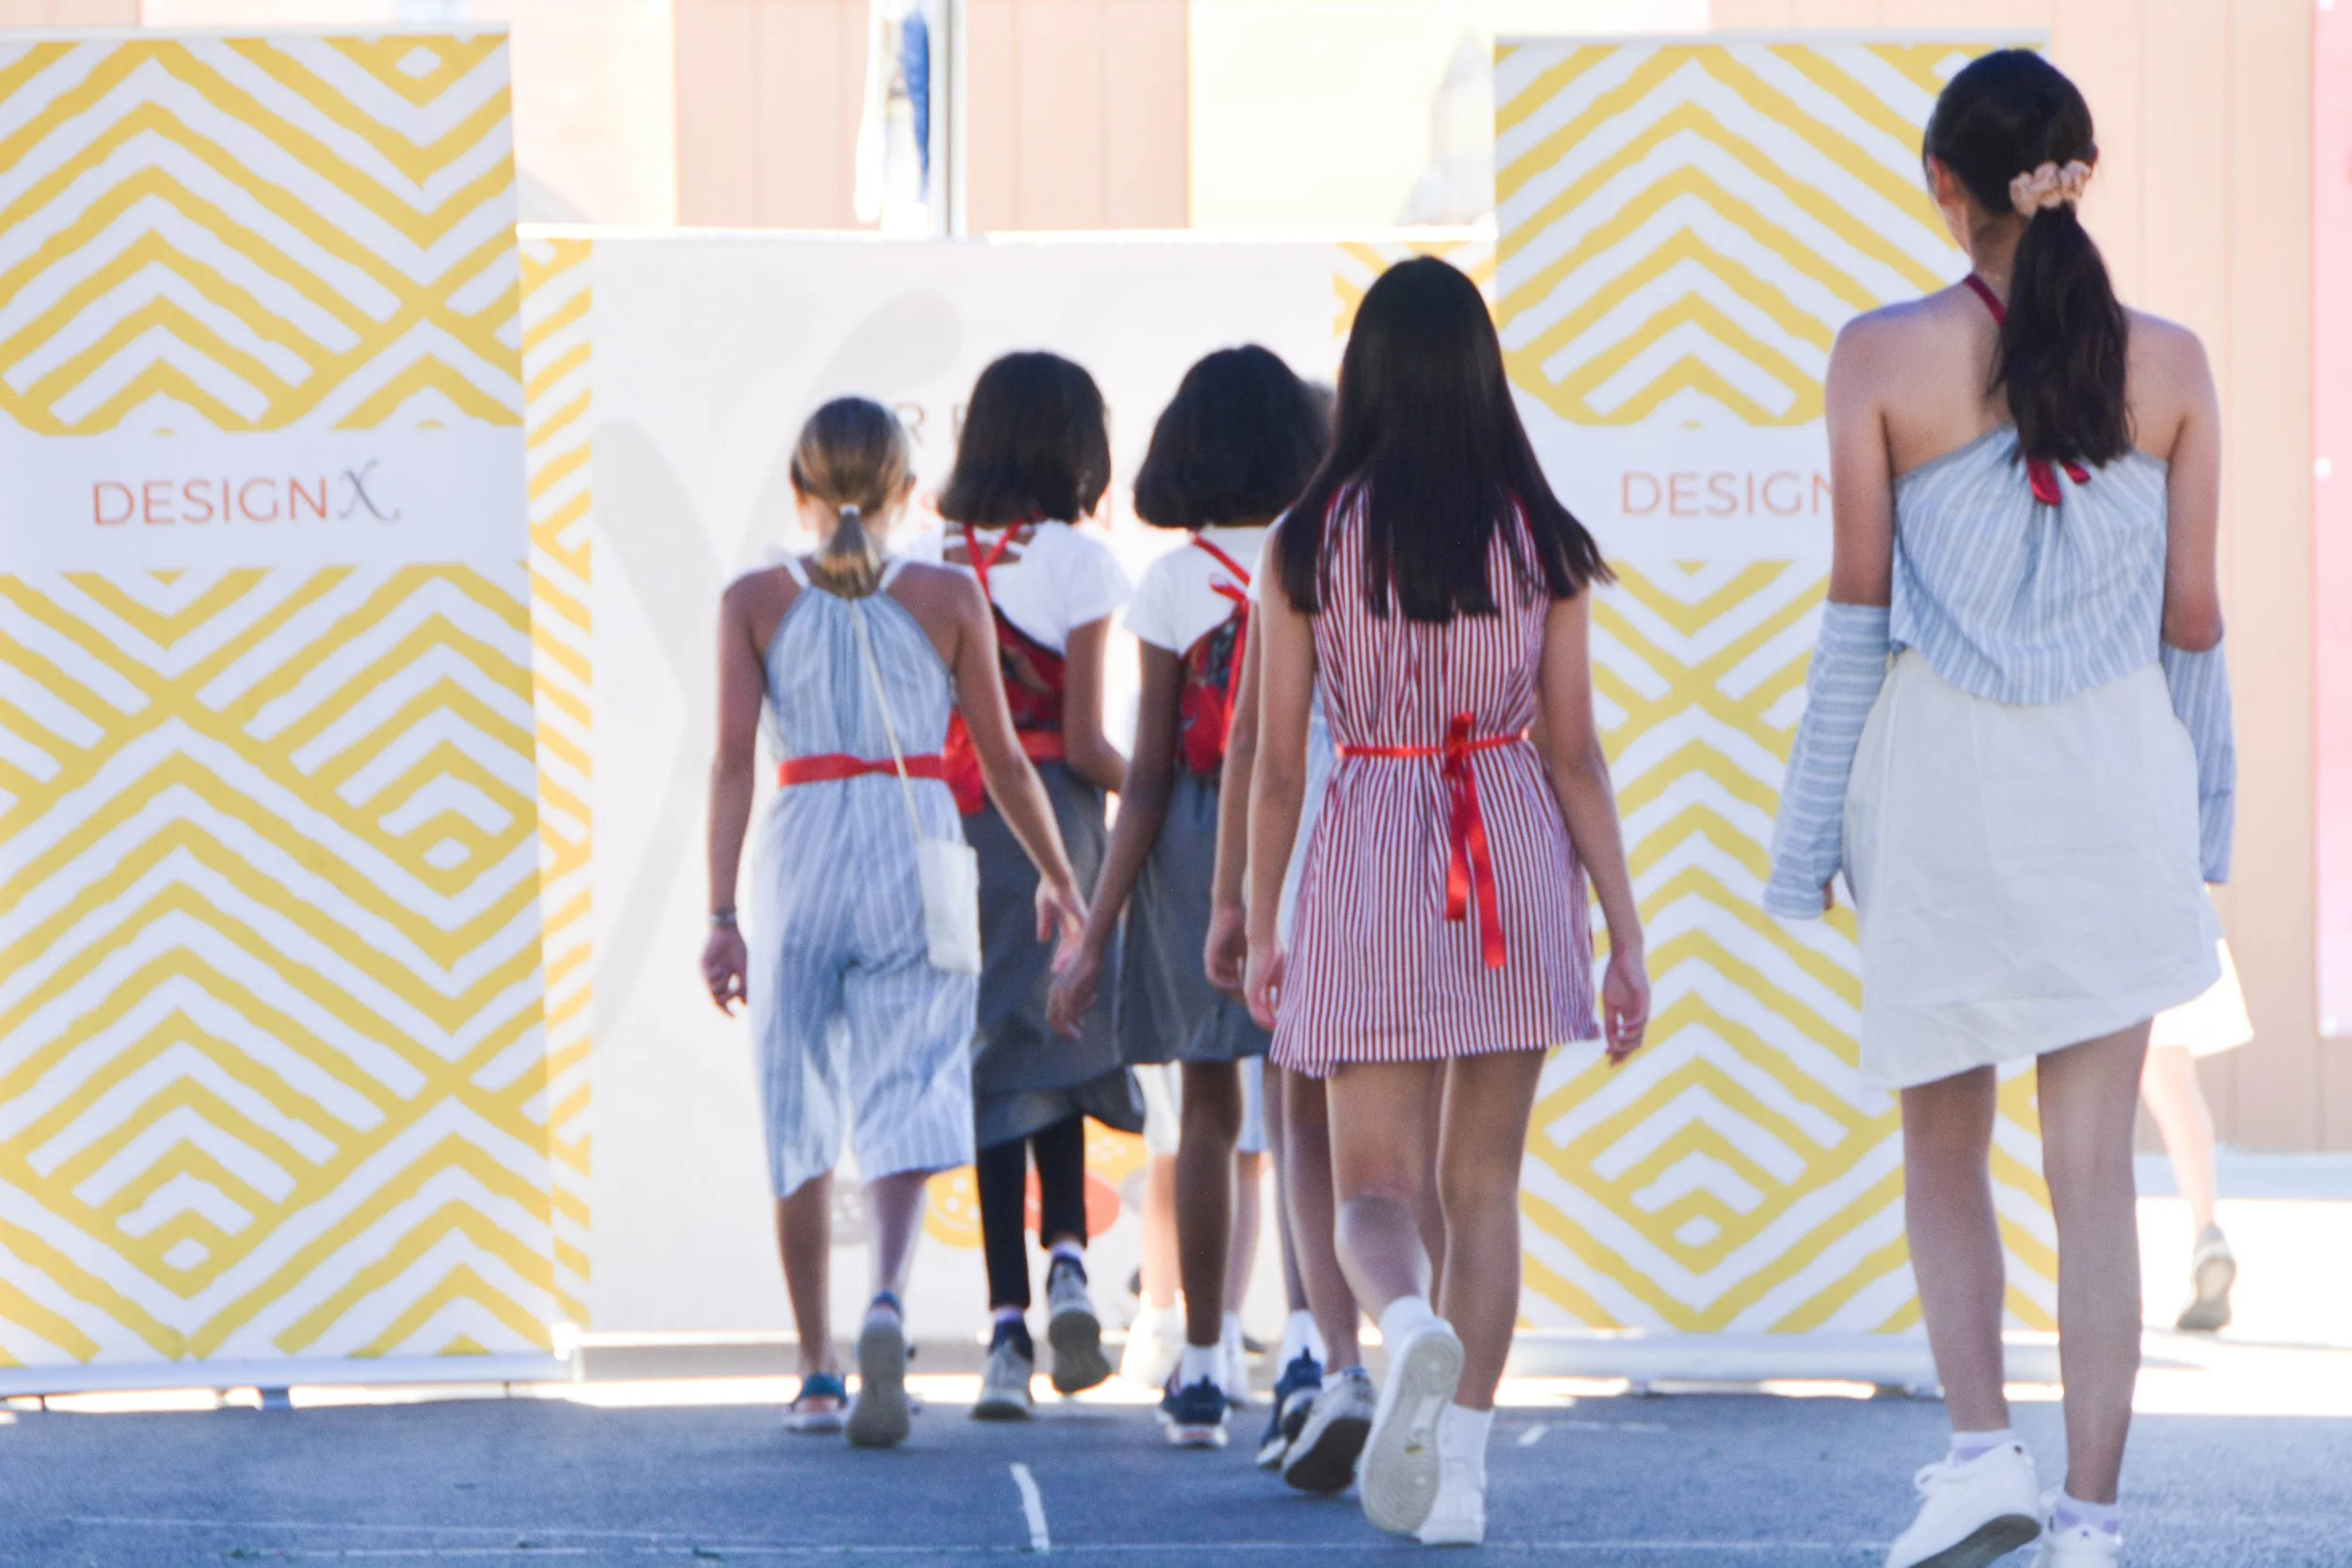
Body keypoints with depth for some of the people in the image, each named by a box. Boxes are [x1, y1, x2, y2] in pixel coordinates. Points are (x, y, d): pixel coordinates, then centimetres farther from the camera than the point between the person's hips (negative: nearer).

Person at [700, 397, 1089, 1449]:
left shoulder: (755, 601, 2)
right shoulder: (947, 598, 2)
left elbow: (733, 761, -6)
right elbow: (1003, 759, 5)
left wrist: (722, 915, -8)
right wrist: (1057, 878, 18)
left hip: (799, 857, 1)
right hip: (918, 853, -1)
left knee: (803, 1119, 11)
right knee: (902, 1103, -2)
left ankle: (818, 1376, 15)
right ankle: (888, 1301, -30)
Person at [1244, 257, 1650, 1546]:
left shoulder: (1309, 543, -4)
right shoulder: (1540, 539, -1)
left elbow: (1277, 762, -1)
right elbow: (1574, 752, -1)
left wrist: (1260, 928, 10)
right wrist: (1626, 935, 4)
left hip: (1370, 859, -1)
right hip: (1519, 859, 1)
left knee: (1373, 1184, 5)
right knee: (1484, 1181, 11)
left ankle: (1409, 1324, -29)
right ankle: (1460, 1467, 7)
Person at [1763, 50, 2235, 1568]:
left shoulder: (1884, 356, -6)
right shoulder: (2168, 363, -1)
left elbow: (1858, 605, -4)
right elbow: (2192, 612, 3)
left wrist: (1818, 829, 3)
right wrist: (2206, 813, 15)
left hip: (1942, 776, -1)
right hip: (2115, 775, 1)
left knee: (1946, 1141, 14)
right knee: (2095, 1169, 4)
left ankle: (1983, 1445, -3)